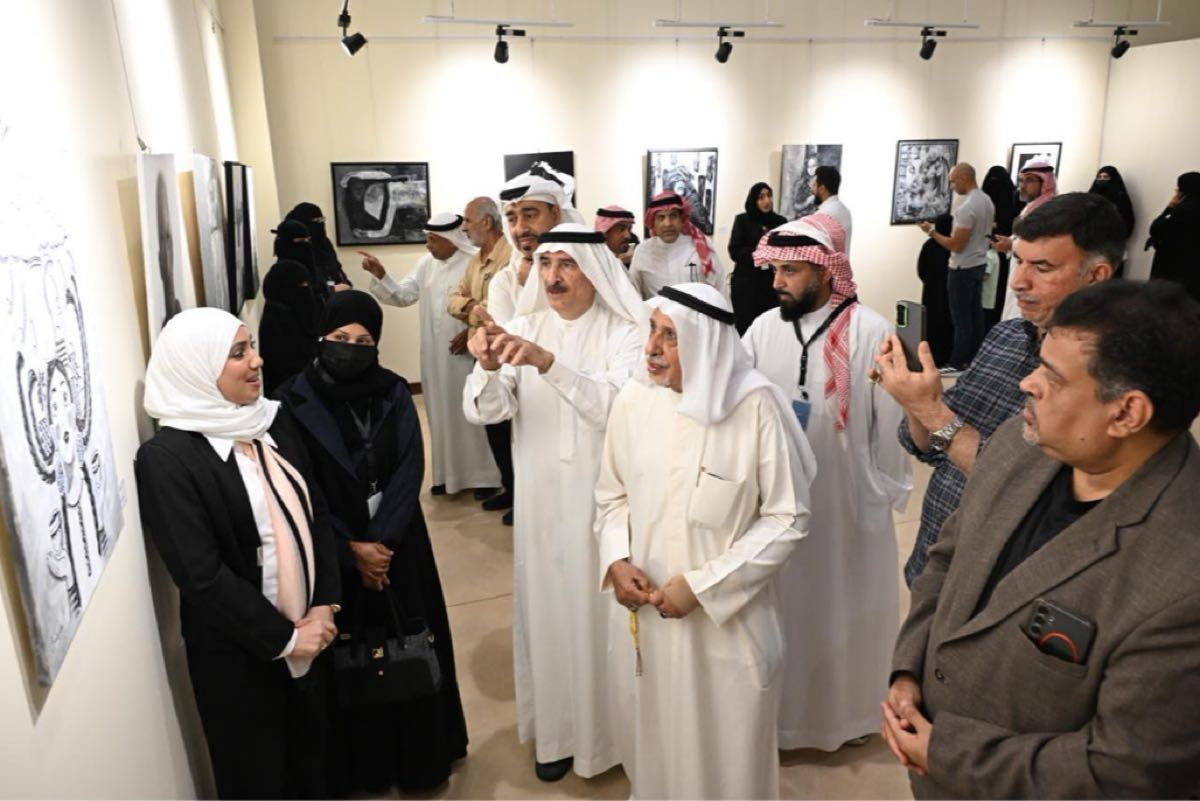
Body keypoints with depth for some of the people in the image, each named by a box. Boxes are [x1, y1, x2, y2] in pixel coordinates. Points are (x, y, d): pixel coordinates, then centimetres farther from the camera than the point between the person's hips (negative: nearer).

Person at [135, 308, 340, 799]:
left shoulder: (272, 423, 0)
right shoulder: (165, 458, -18)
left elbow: (316, 513, 3)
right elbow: (202, 577, -20)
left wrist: (323, 606, -7)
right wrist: (283, 638, -15)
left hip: (308, 632, 5)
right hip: (238, 652, -5)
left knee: (311, 756, 22)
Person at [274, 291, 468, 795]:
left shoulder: (394, 394, -2)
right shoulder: (293, 402, -9)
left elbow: (409, 472, -6)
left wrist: (379, 542, -16)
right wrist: (351, 549, -13)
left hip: (397, 545, 2)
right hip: (332, 553, -2)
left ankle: (417, 755, 31)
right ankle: (358, 764, 28)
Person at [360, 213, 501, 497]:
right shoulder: (426, 263, 7)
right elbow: (403, 294, 5)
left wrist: (472, 332, -18)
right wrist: (380, 274, -8)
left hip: (466, 351, -6)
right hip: (435, 354, 6)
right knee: (442, 413, 12)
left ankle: (482, 476, 14)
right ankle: (448, 474, 23)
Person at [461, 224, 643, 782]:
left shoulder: (625, 333, -10)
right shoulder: (525, 328, 0)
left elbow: (617, 406, -26)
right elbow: (484, 411, -7)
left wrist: (547, 362, -37)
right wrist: (488, 368, -29)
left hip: (602, 497, -3)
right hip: (541, 498, 3)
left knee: (600, 609, 8)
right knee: (548, 607, 12)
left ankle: (608, 727, 31)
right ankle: (557, 727, 32)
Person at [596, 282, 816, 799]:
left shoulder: (756, 407, -18)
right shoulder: (633, 400, -6)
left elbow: (787, 520, -13)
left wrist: (703, 585, -16)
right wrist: (616, 560, -9)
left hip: (729, 620, -3)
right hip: (644, 613, 4)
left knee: (725, 751, 17)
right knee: (652, 738, 23)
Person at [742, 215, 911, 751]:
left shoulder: (871, 333, -12)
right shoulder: (763, 329, -2)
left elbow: (890, 423, -7)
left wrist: (887, 494, -2)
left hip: (848, 501, -3)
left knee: (843, 605, 14)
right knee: (783, 603, 16)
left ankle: (847, 709, 38)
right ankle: (782, 707, 37)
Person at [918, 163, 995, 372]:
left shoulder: (967, 207, -22)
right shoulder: (987, 201, 8)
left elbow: (956, 245, -21)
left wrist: (932, 232, -10)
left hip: (963, 268, -10)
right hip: (979, 264, 10)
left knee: (961, 318, -4)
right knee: (975, 313, 13)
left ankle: (957, 363, 2)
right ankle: (973, 359, 20)